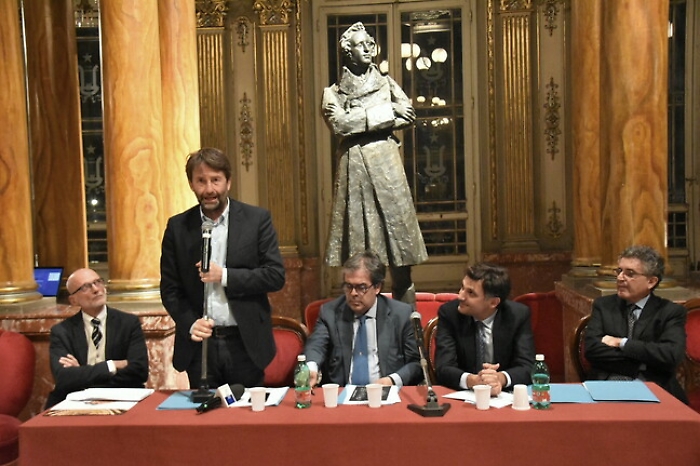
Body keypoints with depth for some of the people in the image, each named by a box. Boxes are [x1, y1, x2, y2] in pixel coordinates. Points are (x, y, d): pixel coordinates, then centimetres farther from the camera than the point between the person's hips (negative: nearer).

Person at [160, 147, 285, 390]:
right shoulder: (177, 227, 4)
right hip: (200, 345, 1)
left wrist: (225, 276, -15)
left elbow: (276, 275, -5)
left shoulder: (257, 219, -1)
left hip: (246, 344, -1)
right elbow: (169, 288, 6)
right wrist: (190, 324, -10)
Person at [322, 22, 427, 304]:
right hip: (353, 167, -1)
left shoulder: (386, 83, 16)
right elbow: (339, 124, -9)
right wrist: (386, 112, -6)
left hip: (386, 164, 1)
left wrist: (360, 120, -8)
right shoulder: (333, 93, 10)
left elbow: (409, 114, 0)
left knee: (396, 225, -2)